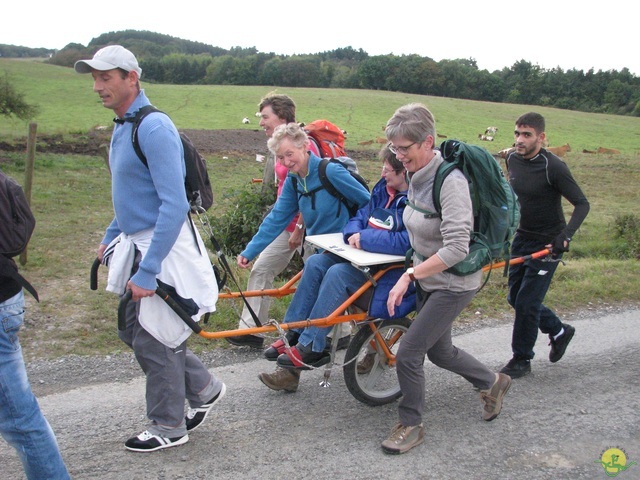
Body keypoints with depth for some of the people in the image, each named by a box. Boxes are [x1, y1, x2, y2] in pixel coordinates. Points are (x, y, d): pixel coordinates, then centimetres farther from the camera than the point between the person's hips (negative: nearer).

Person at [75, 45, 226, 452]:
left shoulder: (154, 127, -20)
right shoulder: (122, 126, 12)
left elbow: (174, 205, -26)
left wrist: (147, 271, -25)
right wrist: (111, 237, 20)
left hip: (166, 246, -10)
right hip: (137, 242, 10)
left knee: (153, 338, 1)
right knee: (133, 330, 16)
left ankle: (169, 427, 22)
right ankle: (204, 389, 33)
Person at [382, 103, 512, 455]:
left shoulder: (450, 181, -27)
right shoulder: (416, 176, -1)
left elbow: (456, 248, -32)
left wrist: (409, 275, -30)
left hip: (453, 284, -9)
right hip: (427, 279, 9)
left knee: (407, 354, -7)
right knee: (439, 351, 21)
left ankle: (411, 425, 15)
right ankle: (492, 382, 46)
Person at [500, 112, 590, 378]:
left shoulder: (553, 167, -20)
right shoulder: (512, 160, 0)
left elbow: (582, 204, -18)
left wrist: (565, 235, -32)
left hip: (547, 244, -7)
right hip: (522, 238, 7)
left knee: (526, 302, -5)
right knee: (515, 297, 13)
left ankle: (521, 359, 14)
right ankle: (558, 330, 36)